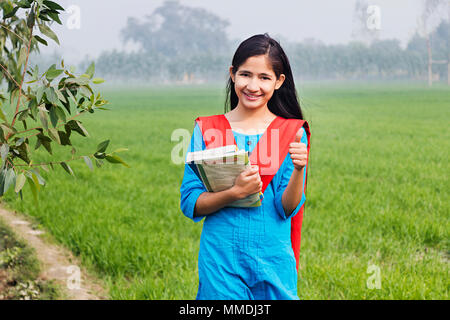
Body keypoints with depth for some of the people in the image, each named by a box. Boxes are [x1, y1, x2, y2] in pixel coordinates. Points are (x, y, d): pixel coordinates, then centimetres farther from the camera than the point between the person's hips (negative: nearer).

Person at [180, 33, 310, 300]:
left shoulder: (292, 133, 1)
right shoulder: (207, 129, 1)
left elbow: (287, 208, -4)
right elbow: (190, 204, -3)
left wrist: (299, 169, -22)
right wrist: (236, 192, -19)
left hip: (273, 261, 0)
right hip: (220, 260, 0)